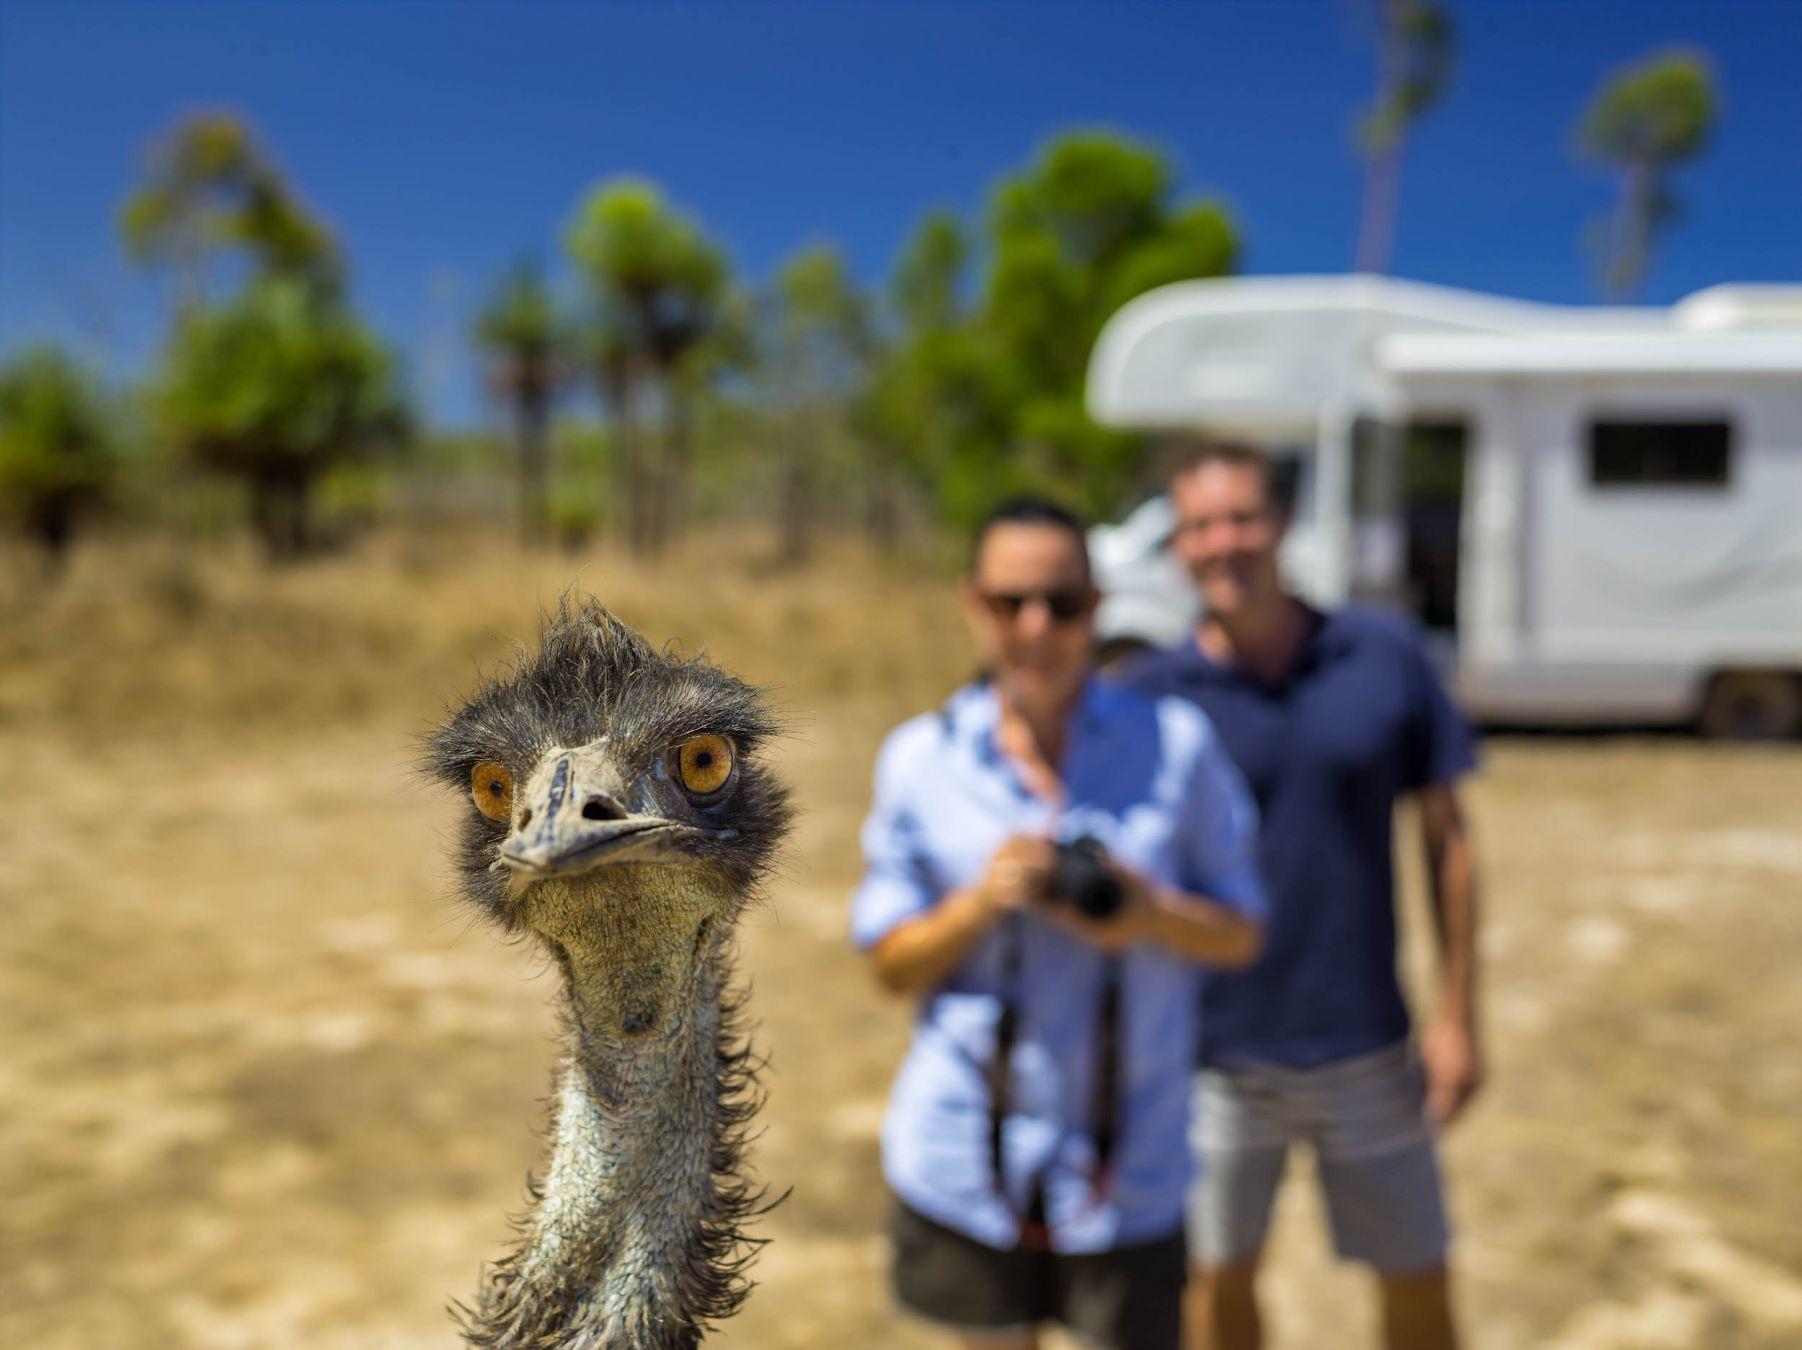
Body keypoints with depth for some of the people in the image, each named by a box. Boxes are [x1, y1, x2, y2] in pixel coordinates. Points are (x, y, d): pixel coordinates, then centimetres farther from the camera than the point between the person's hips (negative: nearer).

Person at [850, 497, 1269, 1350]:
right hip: (966, 1159, 1)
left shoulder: (1176, 744, -5)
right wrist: (982, 901, -18)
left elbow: (1241, 934, 2)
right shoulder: (920, 759, -4)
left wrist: (1151, 913, -19)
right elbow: (889, 966, 0)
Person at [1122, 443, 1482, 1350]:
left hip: (1366, 1049, 1)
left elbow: (1444, 837, 1)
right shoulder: (1148, 697, -8)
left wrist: (1456, 1016, 0)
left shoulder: (1386, 659, -4)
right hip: (1216, 1059, -1)